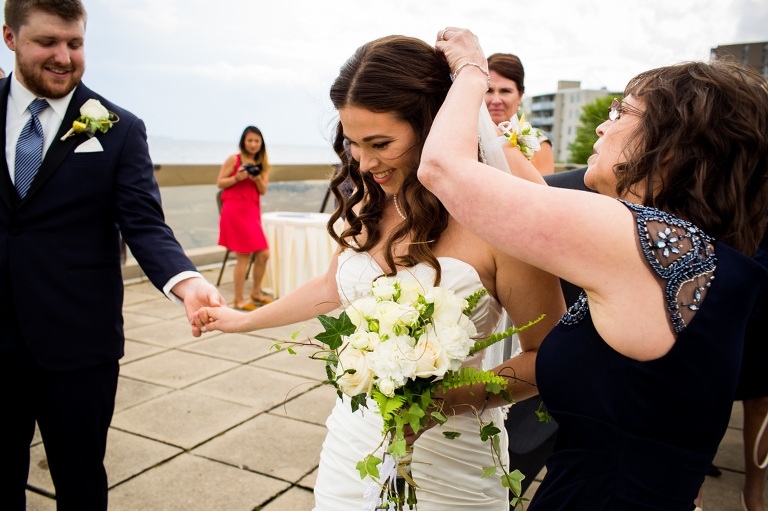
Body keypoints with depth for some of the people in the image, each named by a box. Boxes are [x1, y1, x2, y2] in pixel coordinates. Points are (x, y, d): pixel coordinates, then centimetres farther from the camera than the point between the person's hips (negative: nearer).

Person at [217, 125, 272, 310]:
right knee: (244, 256, -5)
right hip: (235, 210, -6)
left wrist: (258, 179, -12)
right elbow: (220, 183, -1)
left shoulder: (262, 163, 13)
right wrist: (237, 178, -16)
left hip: (253, 211, 6)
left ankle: (256, 293, 24)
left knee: (263, 254, 4)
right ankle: (239, 300, 7)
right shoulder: (234, 160, -1)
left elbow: (263, 190, 7)